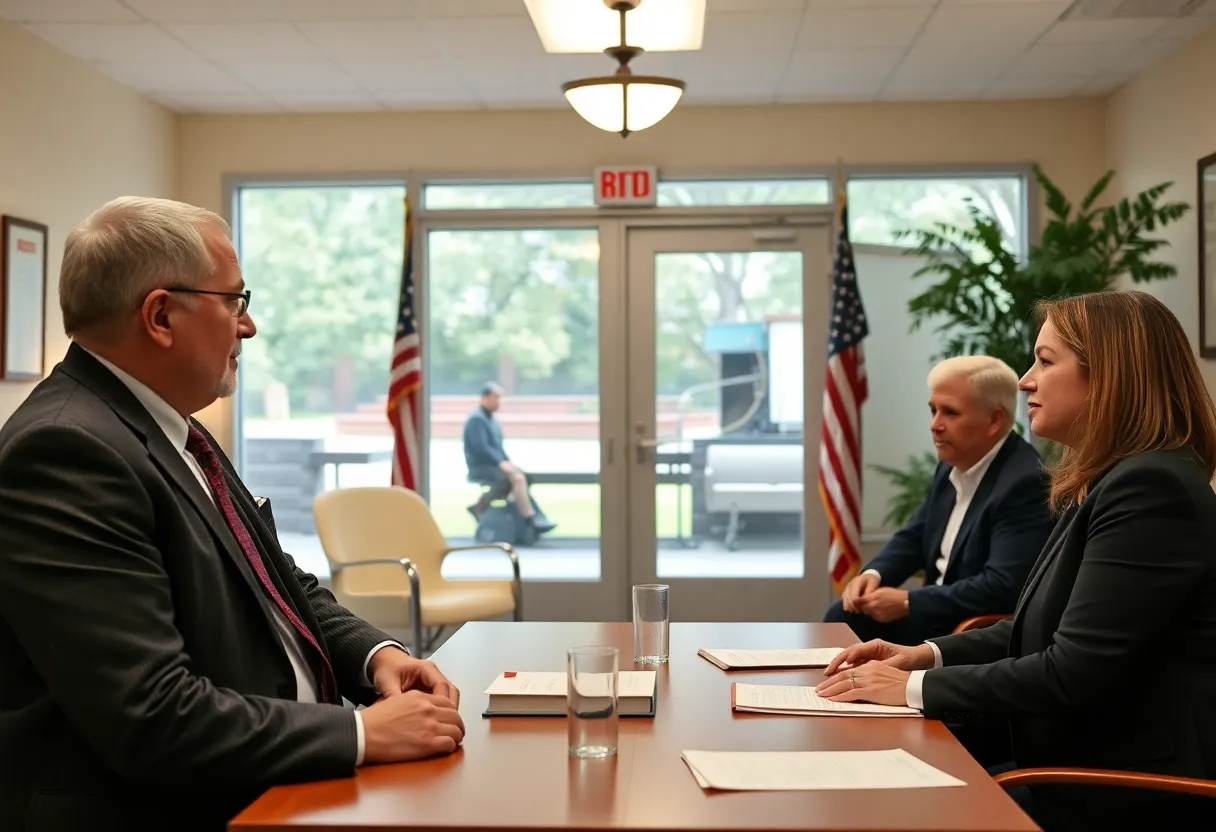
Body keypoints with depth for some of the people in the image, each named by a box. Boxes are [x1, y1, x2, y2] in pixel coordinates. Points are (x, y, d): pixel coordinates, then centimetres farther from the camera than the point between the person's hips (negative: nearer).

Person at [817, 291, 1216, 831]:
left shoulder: (1150, 488, -20)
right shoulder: (1111, 483, 13)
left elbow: (1073, 673, -24)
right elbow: (1038, 631, 17)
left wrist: (917, 687, -16)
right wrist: (927, 654, 3)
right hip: (1080, 771, 9)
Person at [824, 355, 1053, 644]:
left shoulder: (1024, 484, -22)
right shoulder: (953, 464, 6)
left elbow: (1001, 587, -27)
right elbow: (913, 537, 17)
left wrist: (907, 602, -23)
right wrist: (873, 574, -4)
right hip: (940, 611, 8)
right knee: (844, 615, -5)